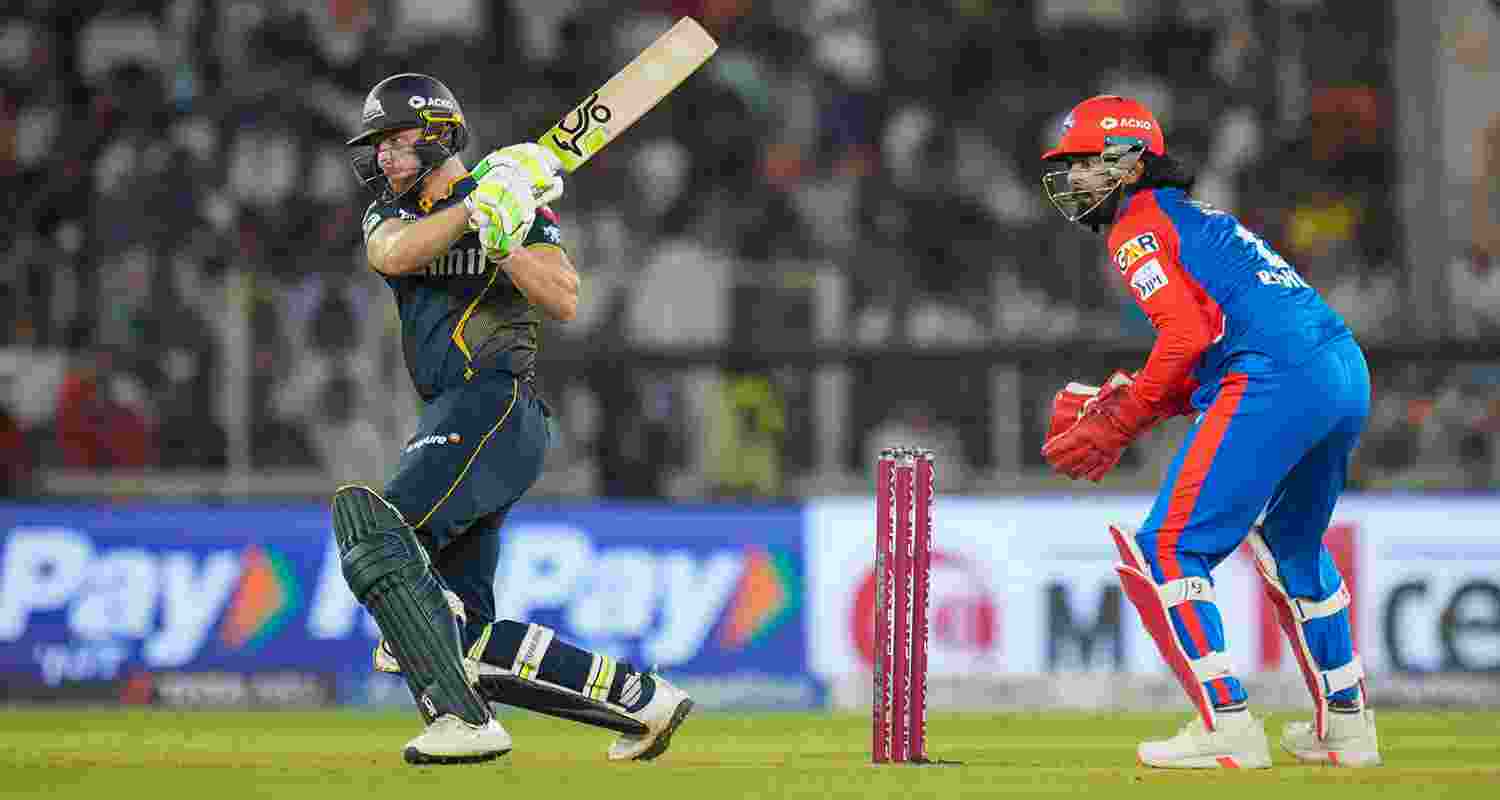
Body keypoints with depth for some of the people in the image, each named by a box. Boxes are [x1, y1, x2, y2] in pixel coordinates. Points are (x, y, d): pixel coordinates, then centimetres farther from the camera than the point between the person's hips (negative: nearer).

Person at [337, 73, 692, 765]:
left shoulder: (518, 199, 3)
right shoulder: (393, 213, 18)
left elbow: (563, 302, -10)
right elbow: (394, 254, -7)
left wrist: (501, 239, -22)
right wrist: (473, 209, -19)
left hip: (497, 403, -8)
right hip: (448, 423, 8)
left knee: (372, 527, -27)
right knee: (467, 637, 3)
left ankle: (461, 720, -34)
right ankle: (638, 696, 11)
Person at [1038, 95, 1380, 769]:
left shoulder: (1138, 226, 3)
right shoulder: (1198, 217, 31)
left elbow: (1188, 333, -11)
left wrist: (1121, 423, -3)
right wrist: (1129, 400, 19)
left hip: (1276, 380, -10)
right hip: (1348, 370, 10)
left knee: (1167, 549, -6)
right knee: (1292, 544, 29)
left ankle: (1226, 726, -14)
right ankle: (1345, 723, 31)